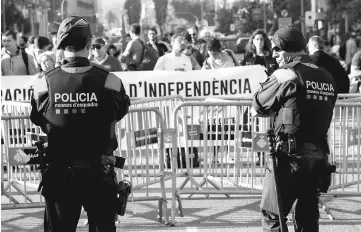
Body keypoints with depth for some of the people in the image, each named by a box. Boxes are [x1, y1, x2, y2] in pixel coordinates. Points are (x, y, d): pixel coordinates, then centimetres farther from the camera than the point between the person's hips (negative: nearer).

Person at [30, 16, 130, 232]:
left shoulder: (44, 84, -10)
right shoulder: (109, 82, -13)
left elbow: (37, 120, 5)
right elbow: (121, 111, 5)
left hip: (58, 173, 1)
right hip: (99, 173, -1)